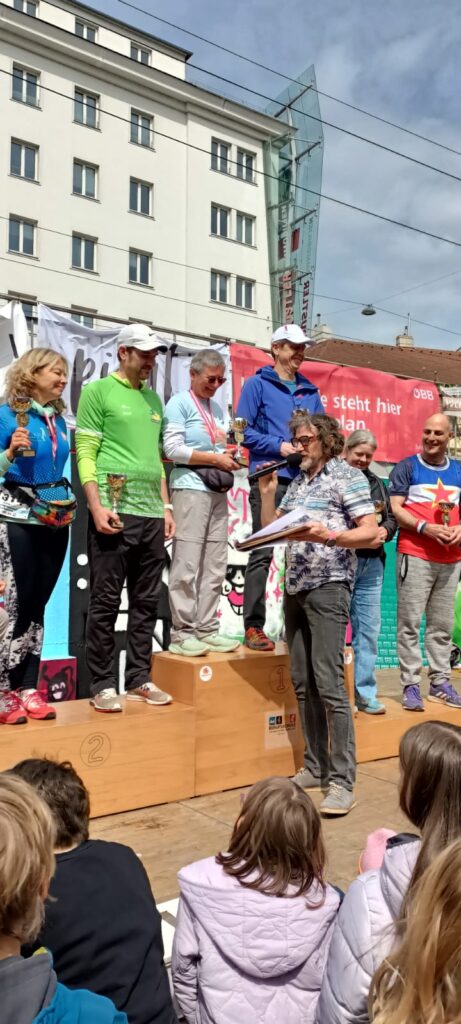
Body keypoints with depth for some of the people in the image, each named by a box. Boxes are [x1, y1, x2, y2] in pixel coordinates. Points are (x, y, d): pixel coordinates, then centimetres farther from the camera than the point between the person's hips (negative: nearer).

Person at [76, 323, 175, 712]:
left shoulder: (154, 399, 19)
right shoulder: (98, 391, 0)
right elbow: (85, 454, -6)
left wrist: (166, 507, 14)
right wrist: (96, 506, -16)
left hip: (152, 514, 6)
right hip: (114, 510, -6)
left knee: (146, 601, 9)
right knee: (106, 602, -1)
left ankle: (139, 679, 19)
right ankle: (103, 685, 9)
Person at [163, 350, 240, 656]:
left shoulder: (217, 408, 19)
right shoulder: (180, 403, -1)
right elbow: (172, 448, -10)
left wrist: (229, 457, 1)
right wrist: (215, 459, -11)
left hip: (217, 489, 7)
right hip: (190, 487, -7)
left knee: (215, 565, 6)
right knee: (187, 565, -6)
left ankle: (207, 630, 13)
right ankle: (182, 633, 0)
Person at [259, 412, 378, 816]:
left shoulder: (348, 476, -2)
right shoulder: (297, 483, 18)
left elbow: (371, 533, -11)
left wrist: (328, 536, -27)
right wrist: (267, 493, 6)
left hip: (329, 586, -7)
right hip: (295, 587, 7)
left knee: (329, 684, -11)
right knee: (303, 685, 8)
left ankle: (342, 781, -4)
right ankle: (315, 767, 18)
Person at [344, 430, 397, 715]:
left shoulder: (377, 483, 17)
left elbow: (391, 517, 18)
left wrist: (385, 529, -4)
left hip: (372, 564, 6)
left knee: (369, 629, 8)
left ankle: (365, 692, 18)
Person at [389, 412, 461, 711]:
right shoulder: (406, 467, 2)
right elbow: (395, 509, -5)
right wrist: (425, 528, -18)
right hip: (415, 555, -4)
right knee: (410, 622, -5)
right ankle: (411, 685, 2)